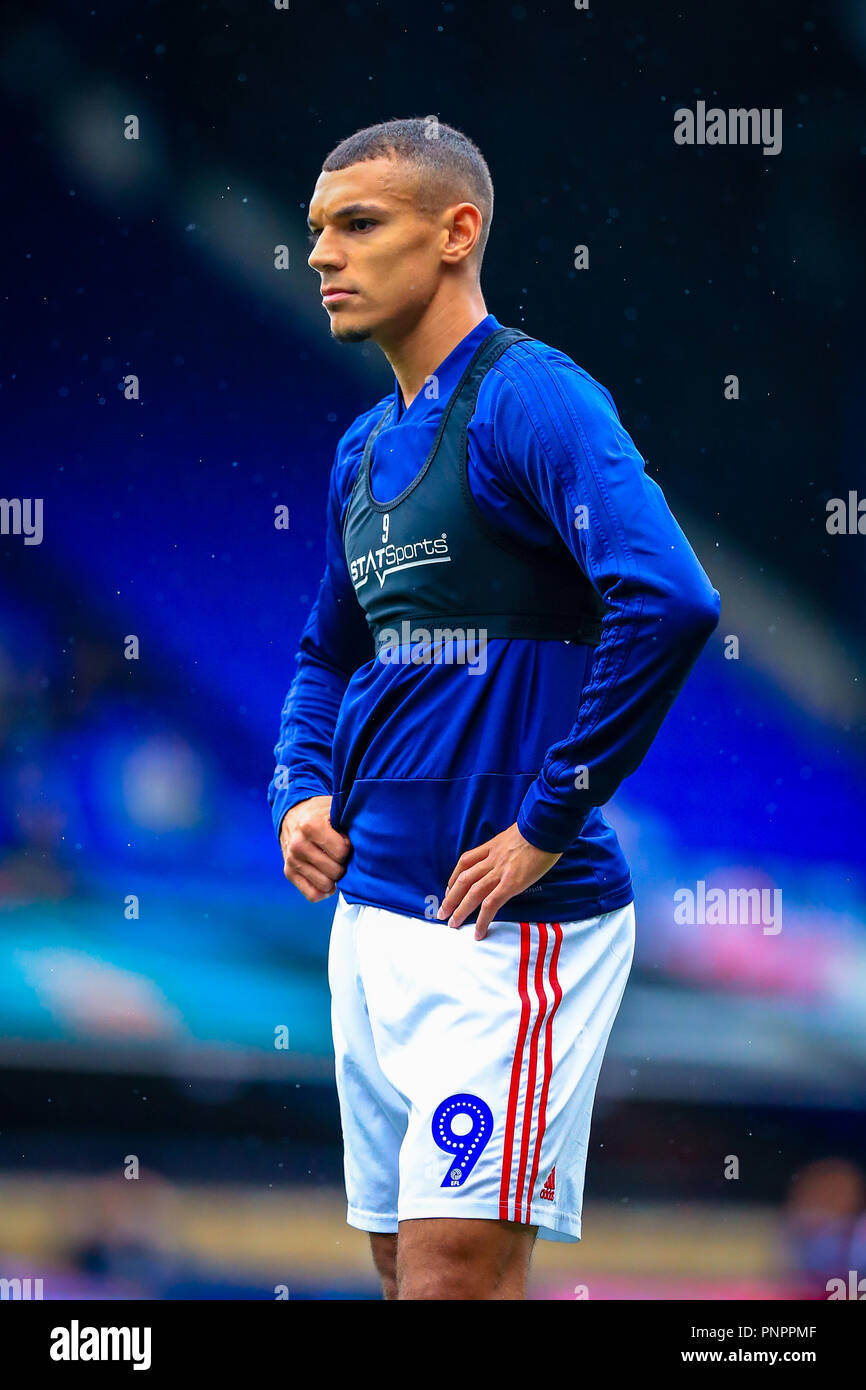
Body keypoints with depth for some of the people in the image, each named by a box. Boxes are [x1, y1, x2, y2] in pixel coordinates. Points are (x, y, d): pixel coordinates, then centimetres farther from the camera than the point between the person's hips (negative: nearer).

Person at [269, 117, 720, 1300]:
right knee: (402, 1263, 13)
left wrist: (549, 821, -21)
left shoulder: (531, 398, -12)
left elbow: (669, 602, -26)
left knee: (455, 1270, -13)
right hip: (371, 914, 9)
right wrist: (303, 792, 9)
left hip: (507, 930, -9)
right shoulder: (366, 448, 15)